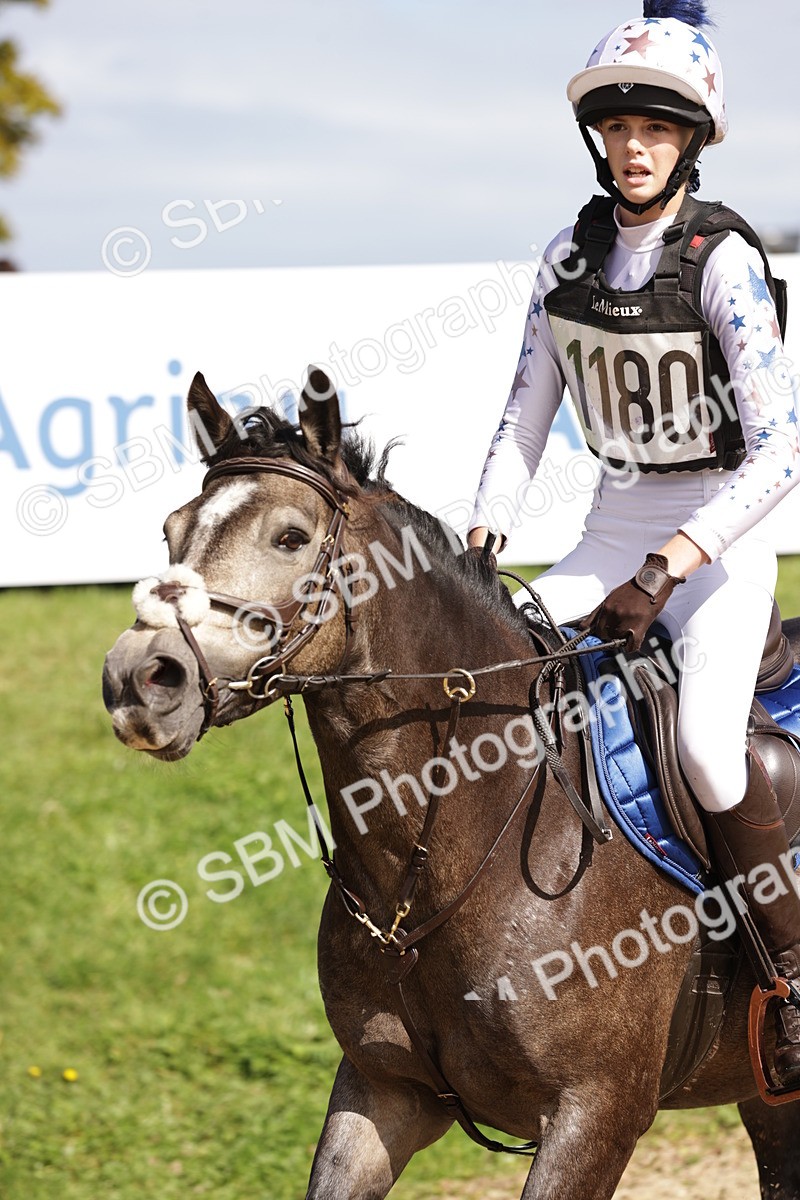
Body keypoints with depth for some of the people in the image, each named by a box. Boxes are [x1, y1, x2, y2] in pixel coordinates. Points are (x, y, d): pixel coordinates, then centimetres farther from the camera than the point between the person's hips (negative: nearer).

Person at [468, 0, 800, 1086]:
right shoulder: (571, 256, 3)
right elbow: (526, 417, 9)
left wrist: (668, 571, -26)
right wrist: (479, 545, -4)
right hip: (609, 536, 6)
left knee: (707, 740, -29)